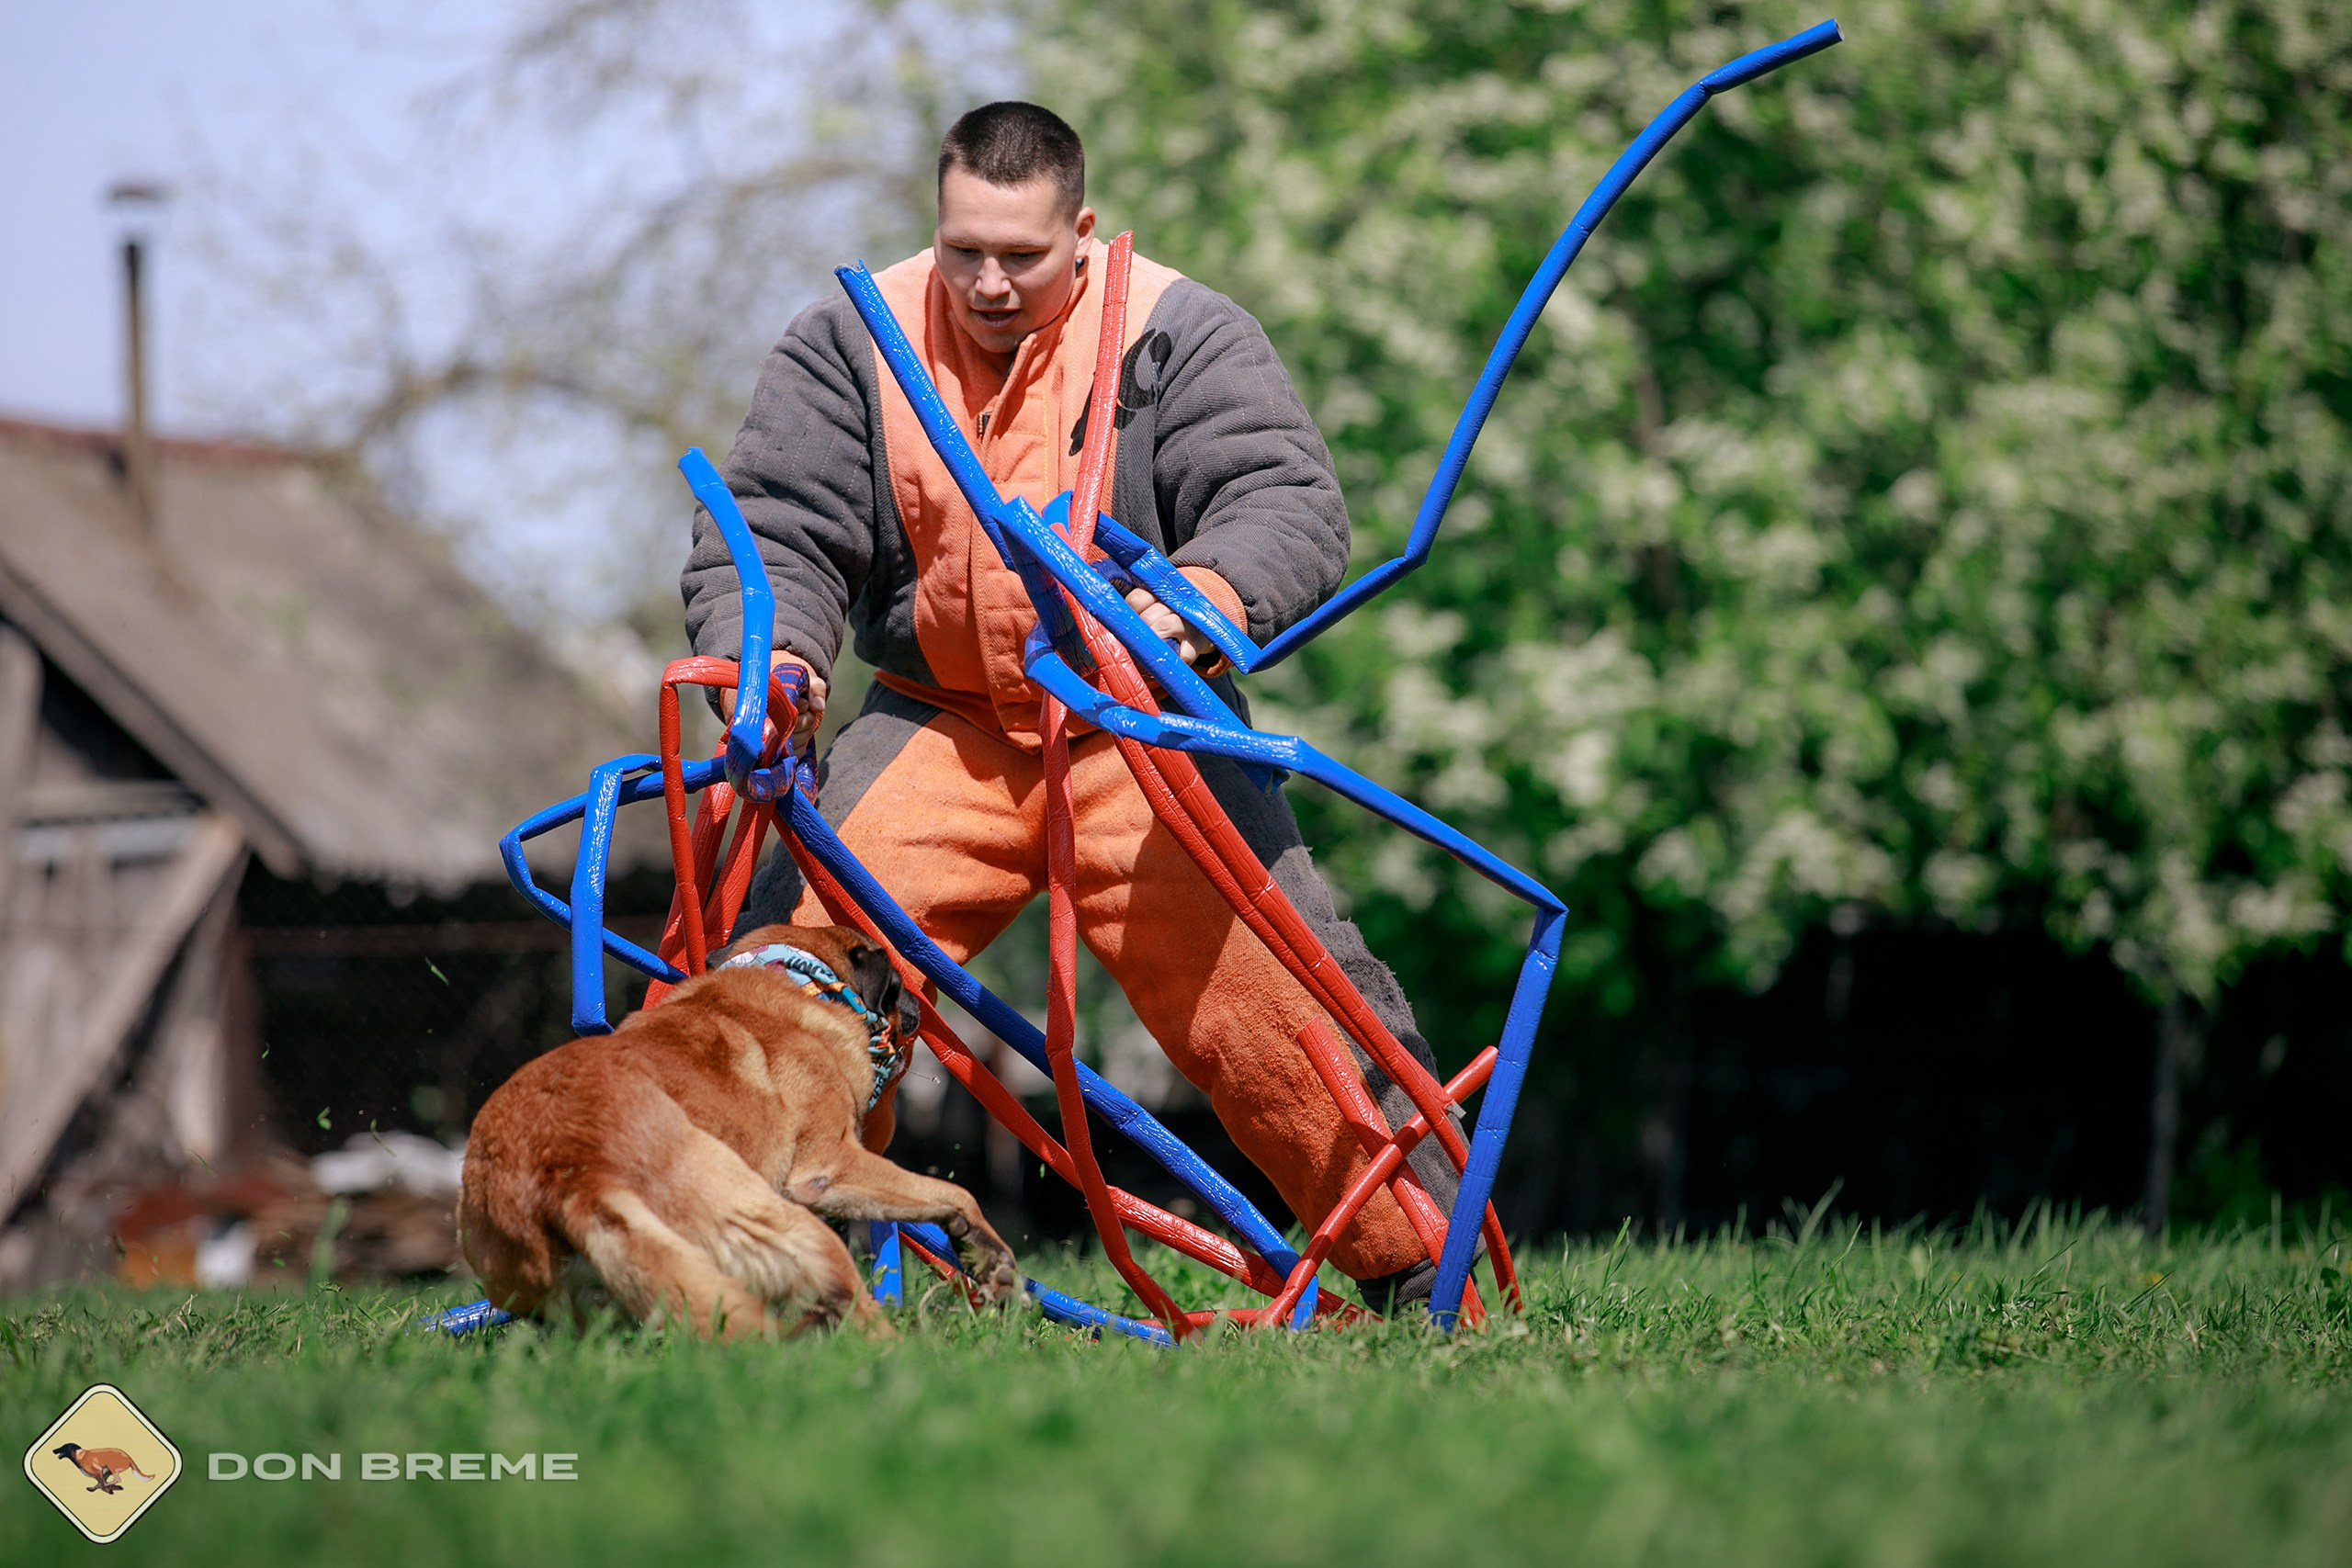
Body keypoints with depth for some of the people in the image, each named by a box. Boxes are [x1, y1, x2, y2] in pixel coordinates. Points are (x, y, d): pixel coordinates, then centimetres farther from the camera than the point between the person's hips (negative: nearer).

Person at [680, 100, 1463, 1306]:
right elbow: (774, 523, -5)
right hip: (939, 720, 2)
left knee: (1271, 990, -9)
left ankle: (1424, 1270, 7)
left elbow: (1288, 500, -17)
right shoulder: (852, 344, -2)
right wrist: (767, 651, -28)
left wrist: (1210, 598, -40)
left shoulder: (1178, 335, -8)